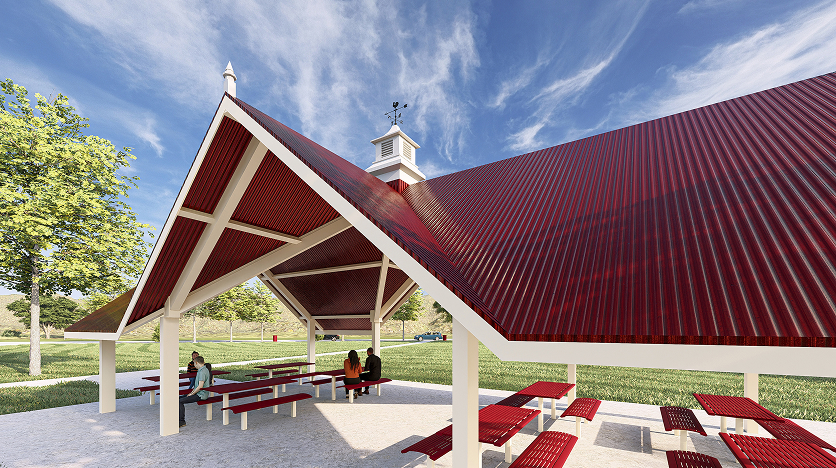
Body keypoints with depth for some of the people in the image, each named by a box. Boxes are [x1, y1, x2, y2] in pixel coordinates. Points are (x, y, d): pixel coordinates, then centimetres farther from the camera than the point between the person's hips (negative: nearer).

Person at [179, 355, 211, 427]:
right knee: (180, 398, 9)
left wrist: (192, 394, -13)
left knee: (180, 401, -15)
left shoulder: (202, 371, -20)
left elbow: (200, 386, -25)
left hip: (201, 395, -10)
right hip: (198, 393, 10)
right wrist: (192, 391, 10)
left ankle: (182, 421, -7)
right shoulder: (202, 370, 13)